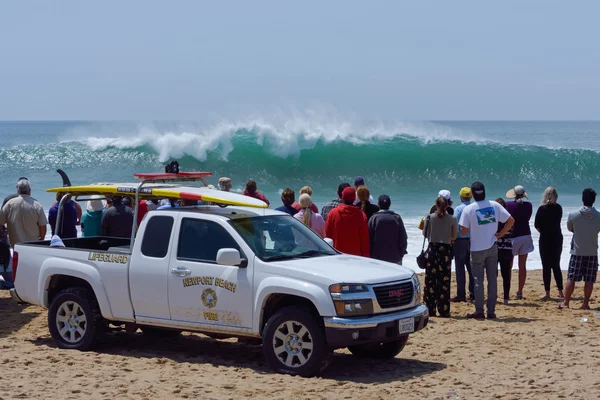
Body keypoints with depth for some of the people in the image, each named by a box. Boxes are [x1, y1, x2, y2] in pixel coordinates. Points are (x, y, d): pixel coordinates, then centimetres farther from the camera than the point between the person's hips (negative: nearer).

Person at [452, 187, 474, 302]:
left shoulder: (459, 209, -10)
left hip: (460, 241, -4)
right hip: (473, 240, 4)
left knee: (460, 268, -1)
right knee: (471, 268, 12)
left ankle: (461, 294, -2)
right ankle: (473, 293, 15)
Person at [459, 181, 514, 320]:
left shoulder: (468, 209, -9)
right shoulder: (494, 205, -1)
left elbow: (464, 231, -8)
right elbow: (511, 220, -3)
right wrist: (500, 234, 4)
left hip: (477, 249, -2)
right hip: (492, 248, 2)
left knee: (478, 281, 4)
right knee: (492, 280, 7)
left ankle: (479, 312, 4)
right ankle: (491, 311, 8)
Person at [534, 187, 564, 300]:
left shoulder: (542, 209, -12)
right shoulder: (558, 208, 2)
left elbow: (536, 225, -9)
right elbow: (557, 222, 8)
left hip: (545, 240, -5)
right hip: (557, 239, 5)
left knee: (546, 266, -1)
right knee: (556, 266, 14)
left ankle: (547, 293, -2)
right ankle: (560, 292, 15)